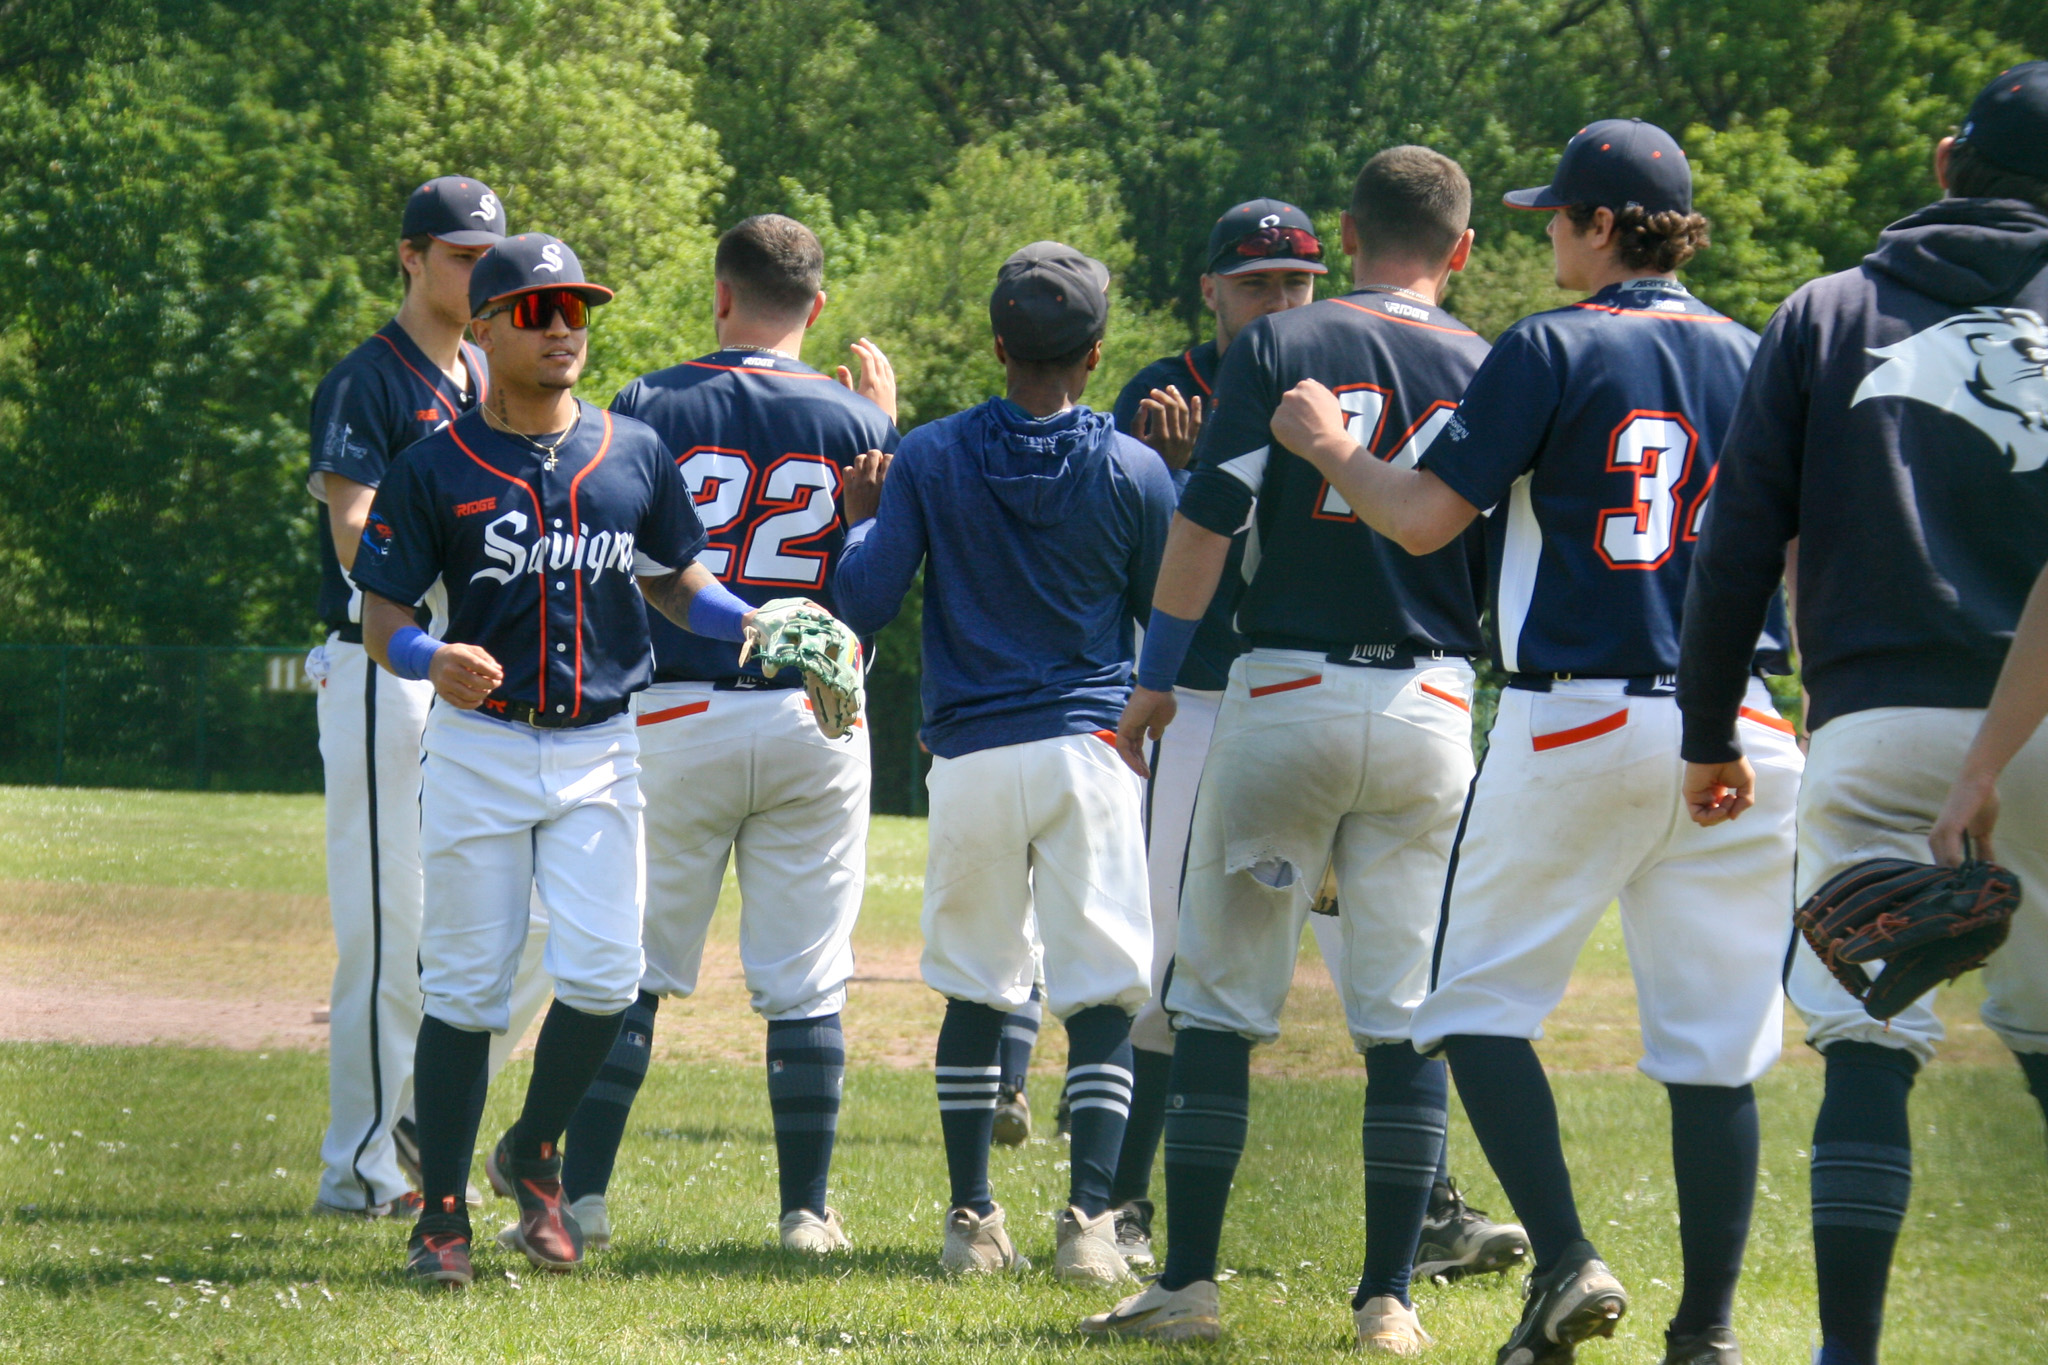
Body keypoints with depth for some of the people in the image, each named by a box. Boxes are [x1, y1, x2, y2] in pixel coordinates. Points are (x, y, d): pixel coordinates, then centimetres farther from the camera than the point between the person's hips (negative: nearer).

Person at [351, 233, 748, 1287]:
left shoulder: (634, 454, 7)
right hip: (479, 742, -2)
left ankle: (534, 1156, 17)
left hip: (599, 746, 2)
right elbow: (383, 615, -2)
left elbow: (674, 580, 16)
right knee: (466, 984, -2)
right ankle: (441, 1213, 8)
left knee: (603, 972, -9)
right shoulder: (436, 467, -2)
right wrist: (432, 660, -24)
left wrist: (749, 623, -4)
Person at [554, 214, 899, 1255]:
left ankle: (581, 1192, 3)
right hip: (812, 719, 1)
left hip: (673, 717, -1)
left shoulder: (646, 408, -3)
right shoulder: (856, 422, 0)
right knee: (805, 983, 6)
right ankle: (807, 1210, 6)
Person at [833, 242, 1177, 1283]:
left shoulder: (929, 458, -2)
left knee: (975, 988, 13)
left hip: (971, 758, 1)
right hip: (1094, 749, -1)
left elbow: (862, 602, -4)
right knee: (1101, 993, 0)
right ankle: (1089, 1219, -12)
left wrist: (862, 518, 14)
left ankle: (973, 1220, 13)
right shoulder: (1135, 473, -1)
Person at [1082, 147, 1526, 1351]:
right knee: (1406, 1016, 6)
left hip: (1286, 696, -2)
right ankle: (1389, 1297, 5)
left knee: (1220, 1001, 5)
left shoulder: (1281, 347, 0)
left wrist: (1156, 678, 0)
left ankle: (1190, 1281, 1)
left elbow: (1207, 522, -6)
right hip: (1431, 708, 2)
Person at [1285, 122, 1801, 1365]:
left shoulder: (1551, 351, -4)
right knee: (1714, 1041, 6)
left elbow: (1425, 518, -7)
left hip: (1573, 720, -4)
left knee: (1480, 996, 7)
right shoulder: (1757, 361, 9)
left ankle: (1567, 1261, -10)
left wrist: (1329, 445, 8)